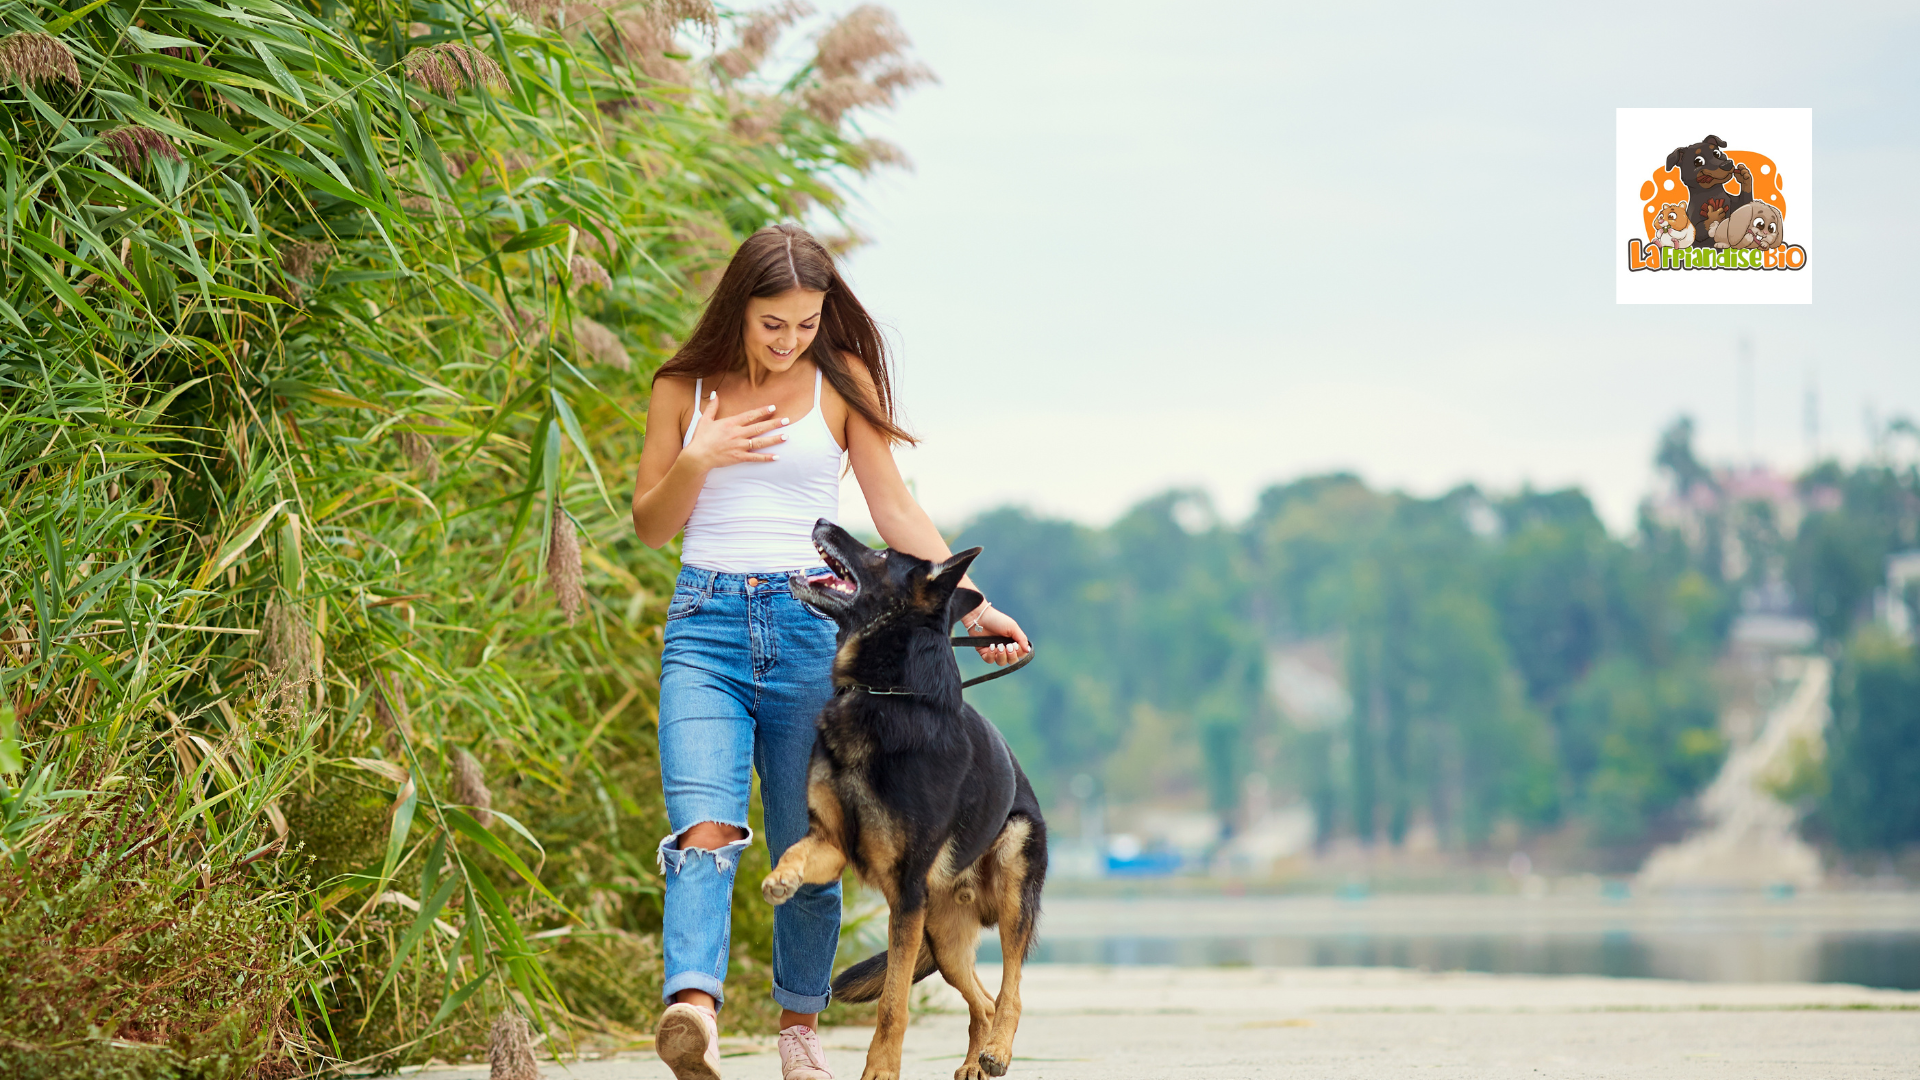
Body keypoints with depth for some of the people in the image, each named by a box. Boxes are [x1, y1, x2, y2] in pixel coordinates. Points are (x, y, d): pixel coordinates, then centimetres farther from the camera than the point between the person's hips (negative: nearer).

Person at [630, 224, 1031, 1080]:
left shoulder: (842, 380, 7)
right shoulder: (684, 388, 8)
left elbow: (895, 511, 6)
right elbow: (650, 525, 12)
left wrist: (973, 604, -3)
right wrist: (696, 460, -8)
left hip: (812, 622, 1)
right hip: (707, 624, -1)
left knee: (806, 846, 4)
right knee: (705, 825, -20)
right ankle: (693, 1009, -39)